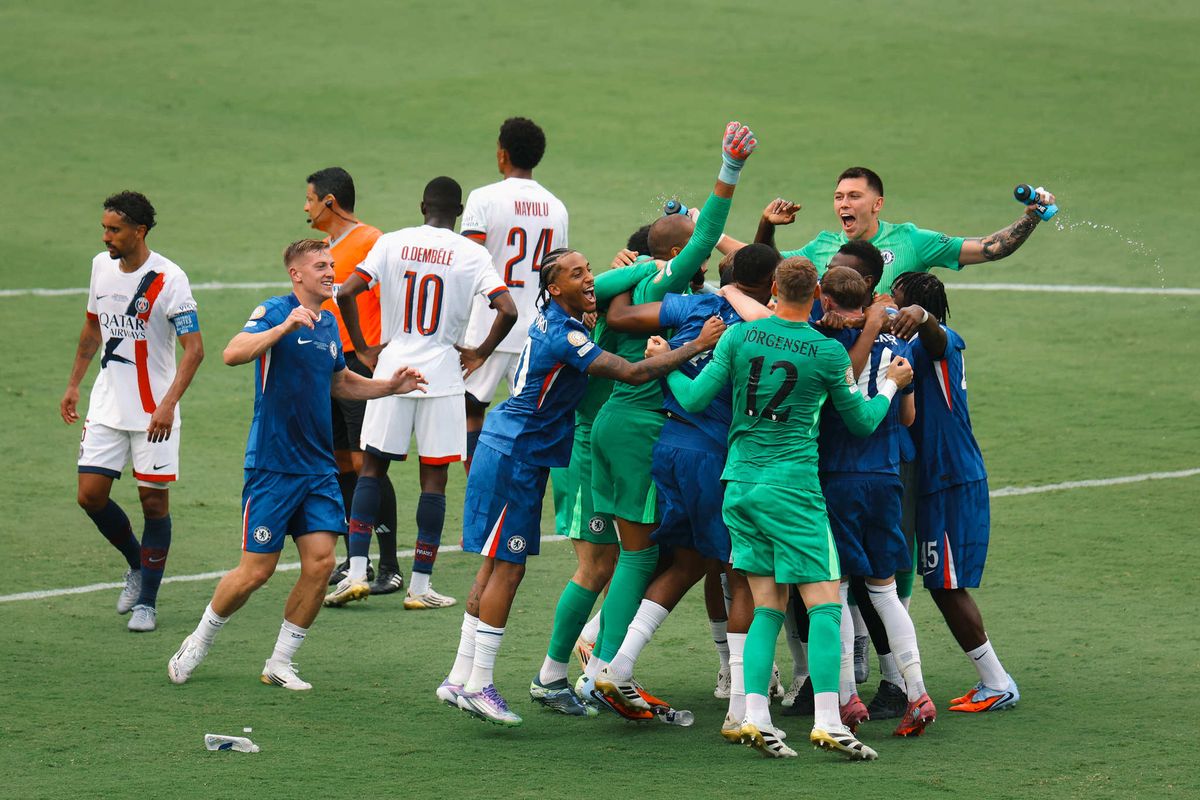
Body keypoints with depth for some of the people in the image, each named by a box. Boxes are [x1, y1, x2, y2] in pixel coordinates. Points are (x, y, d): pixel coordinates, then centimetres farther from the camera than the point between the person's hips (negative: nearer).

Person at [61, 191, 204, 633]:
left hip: (154, 412, -5)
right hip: (106, 405, 6)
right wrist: (74, 383, 18)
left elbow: (194, 348, -18)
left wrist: (168, 404, -28)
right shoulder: (102, 266, 4)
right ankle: (137, 564, 25)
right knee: (90, 495, 0)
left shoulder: (168, 279, -16)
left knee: (153, 500, -1)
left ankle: (147, 602, 10)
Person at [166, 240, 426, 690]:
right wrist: (285, 326, -36)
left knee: (320, 563, -6)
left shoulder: (329, 324, 13)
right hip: (272, 466, -6)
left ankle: (280, 663, 7)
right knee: (256, 571, -3)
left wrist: (389, 386, 17)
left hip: (318, 468, 6)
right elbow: (233, 354, -27)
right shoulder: (274, 313, -9)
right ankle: (199, 642, 20)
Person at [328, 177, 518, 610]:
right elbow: (507, 310, -14)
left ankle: (356, 573, 2)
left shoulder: (392, 243, 0)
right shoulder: (471, 254, -4)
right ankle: (420, 586, 5)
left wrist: (364, 350, 2)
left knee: (372, 467, 12)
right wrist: (480, 354, 1)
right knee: (433, 477, 5)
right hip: (443, 375, -1)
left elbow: (347, 292, -8)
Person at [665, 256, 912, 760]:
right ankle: (827, 720, -14)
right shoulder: (829, 352, -5)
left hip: (740, 483, 4)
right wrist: (891, 387, 26)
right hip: (793, 486, -4)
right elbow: (861, 421, 8)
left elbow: (694, 399, 1)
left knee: (768, 606, 10)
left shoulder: (739, 337, 1)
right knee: (824, 604, -3)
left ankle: (754, 715, -2)